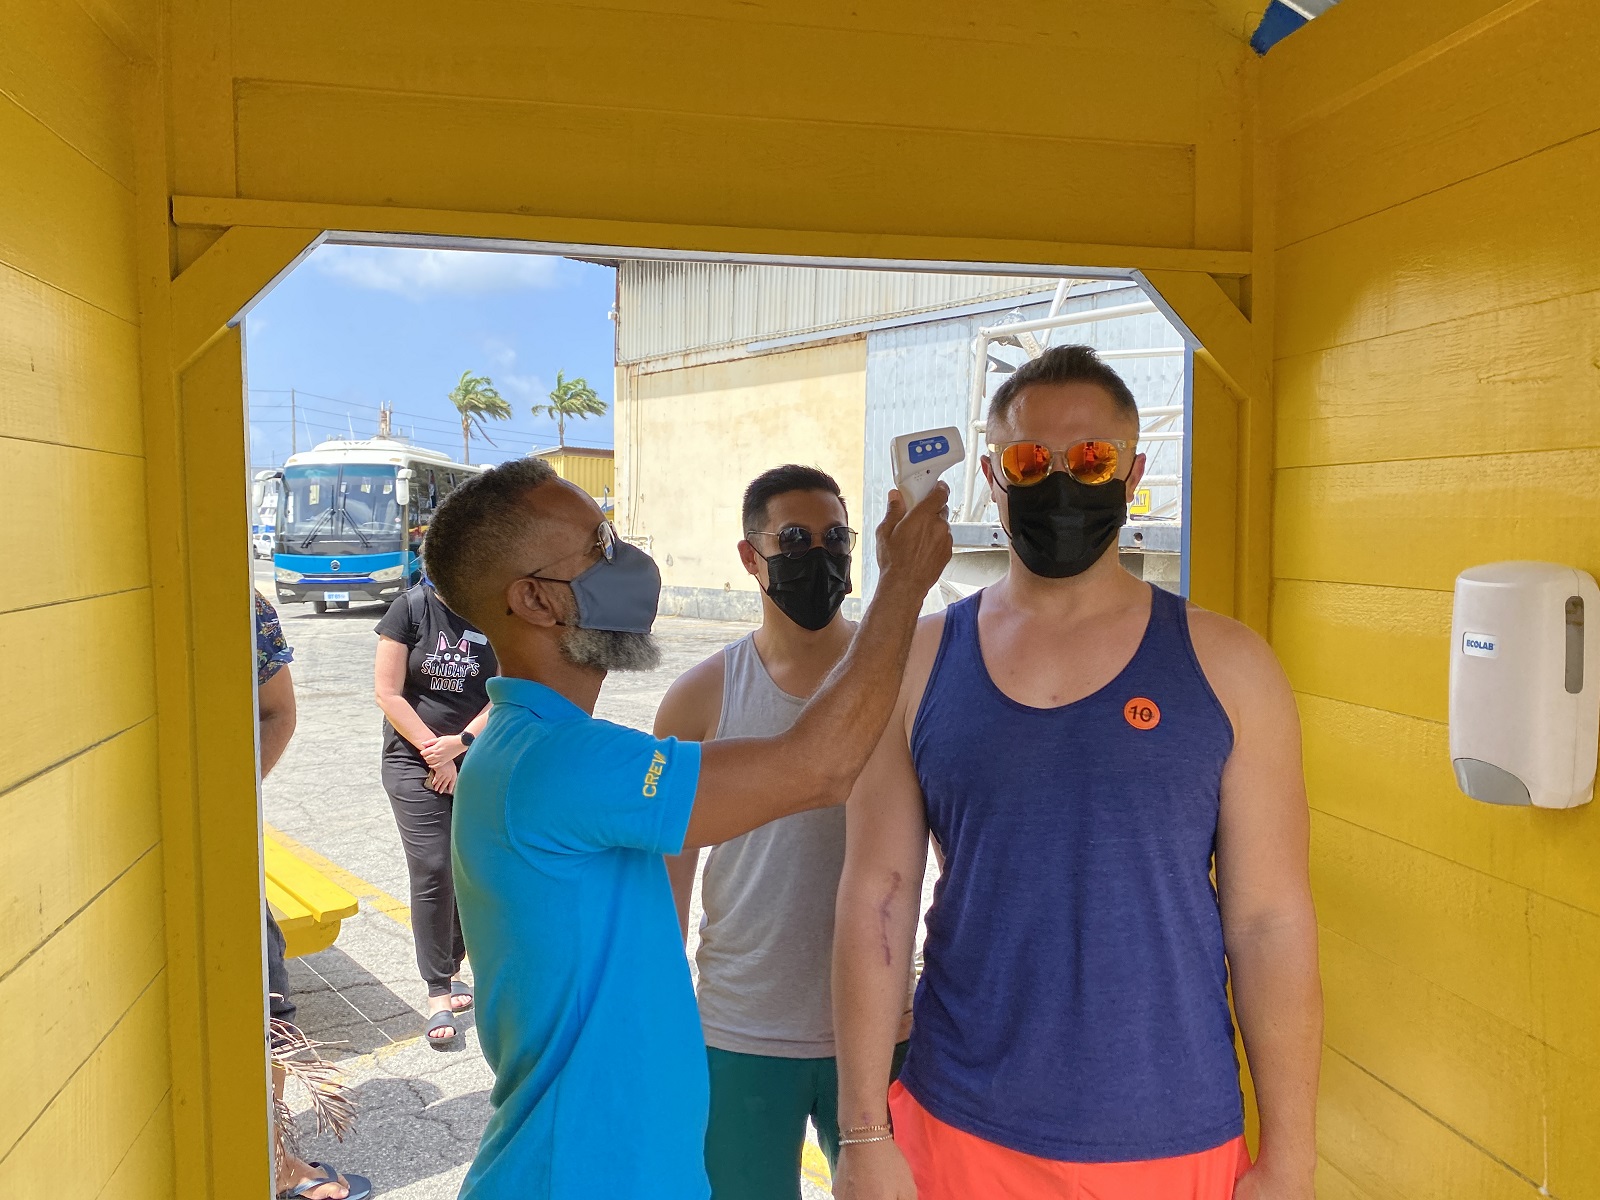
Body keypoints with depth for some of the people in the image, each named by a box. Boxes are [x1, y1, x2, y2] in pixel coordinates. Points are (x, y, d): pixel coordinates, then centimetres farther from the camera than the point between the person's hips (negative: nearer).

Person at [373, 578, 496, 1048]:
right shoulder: (410, 608, -7)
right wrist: (435, 753, -10)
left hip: (477, 762, 2)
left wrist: (460, 742, -15)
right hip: (415, 762, -2)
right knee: (433, 873, -7)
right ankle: (438, 992, 3)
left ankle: (450, 967, 27)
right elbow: (388, 693, -8)